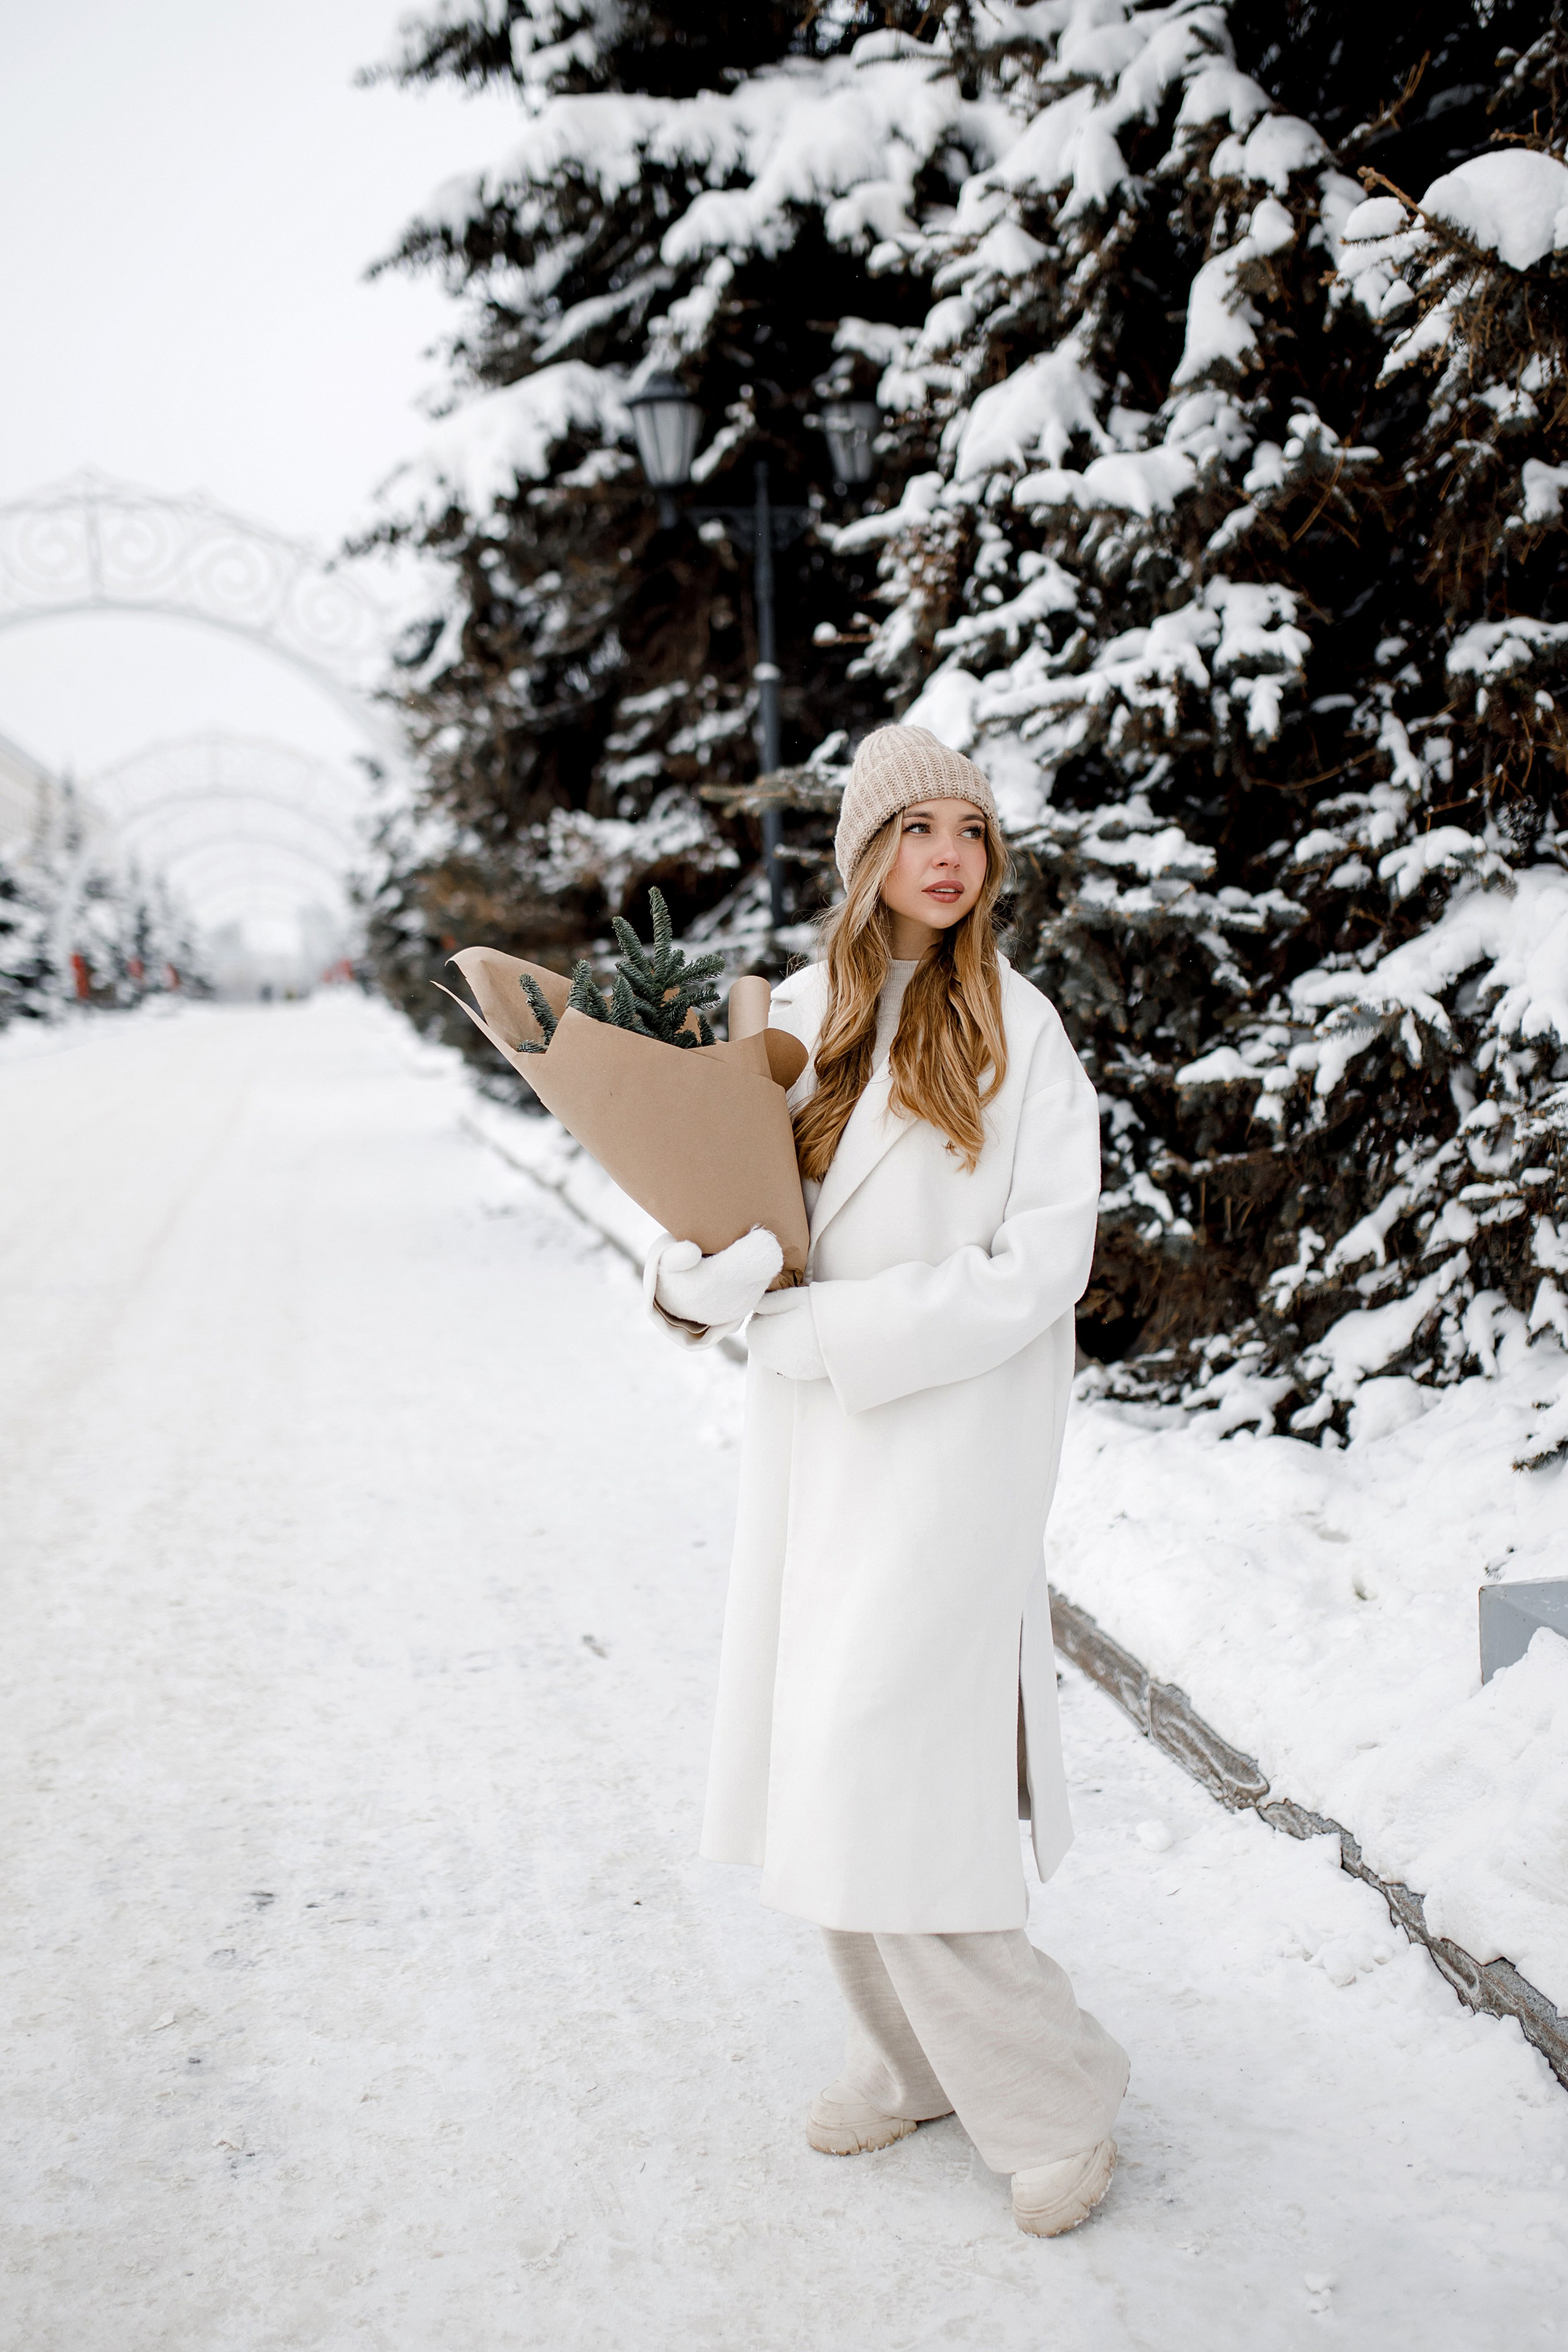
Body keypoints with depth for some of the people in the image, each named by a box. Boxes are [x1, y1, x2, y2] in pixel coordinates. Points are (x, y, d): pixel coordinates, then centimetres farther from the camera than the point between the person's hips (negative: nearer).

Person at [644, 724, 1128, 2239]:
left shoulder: (1015, 1030, -9)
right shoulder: (794, 1020, 6)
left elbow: (1040, 1266, -14)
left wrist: (821, 1331, -18)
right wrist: (707, 1272, -17)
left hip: (950, 1433, -5)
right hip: (812, 1430, 6)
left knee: (883, 1772, -7)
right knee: (825, 1762, 12)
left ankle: (1049, 2091, 14)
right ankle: (918, 2055, 33)